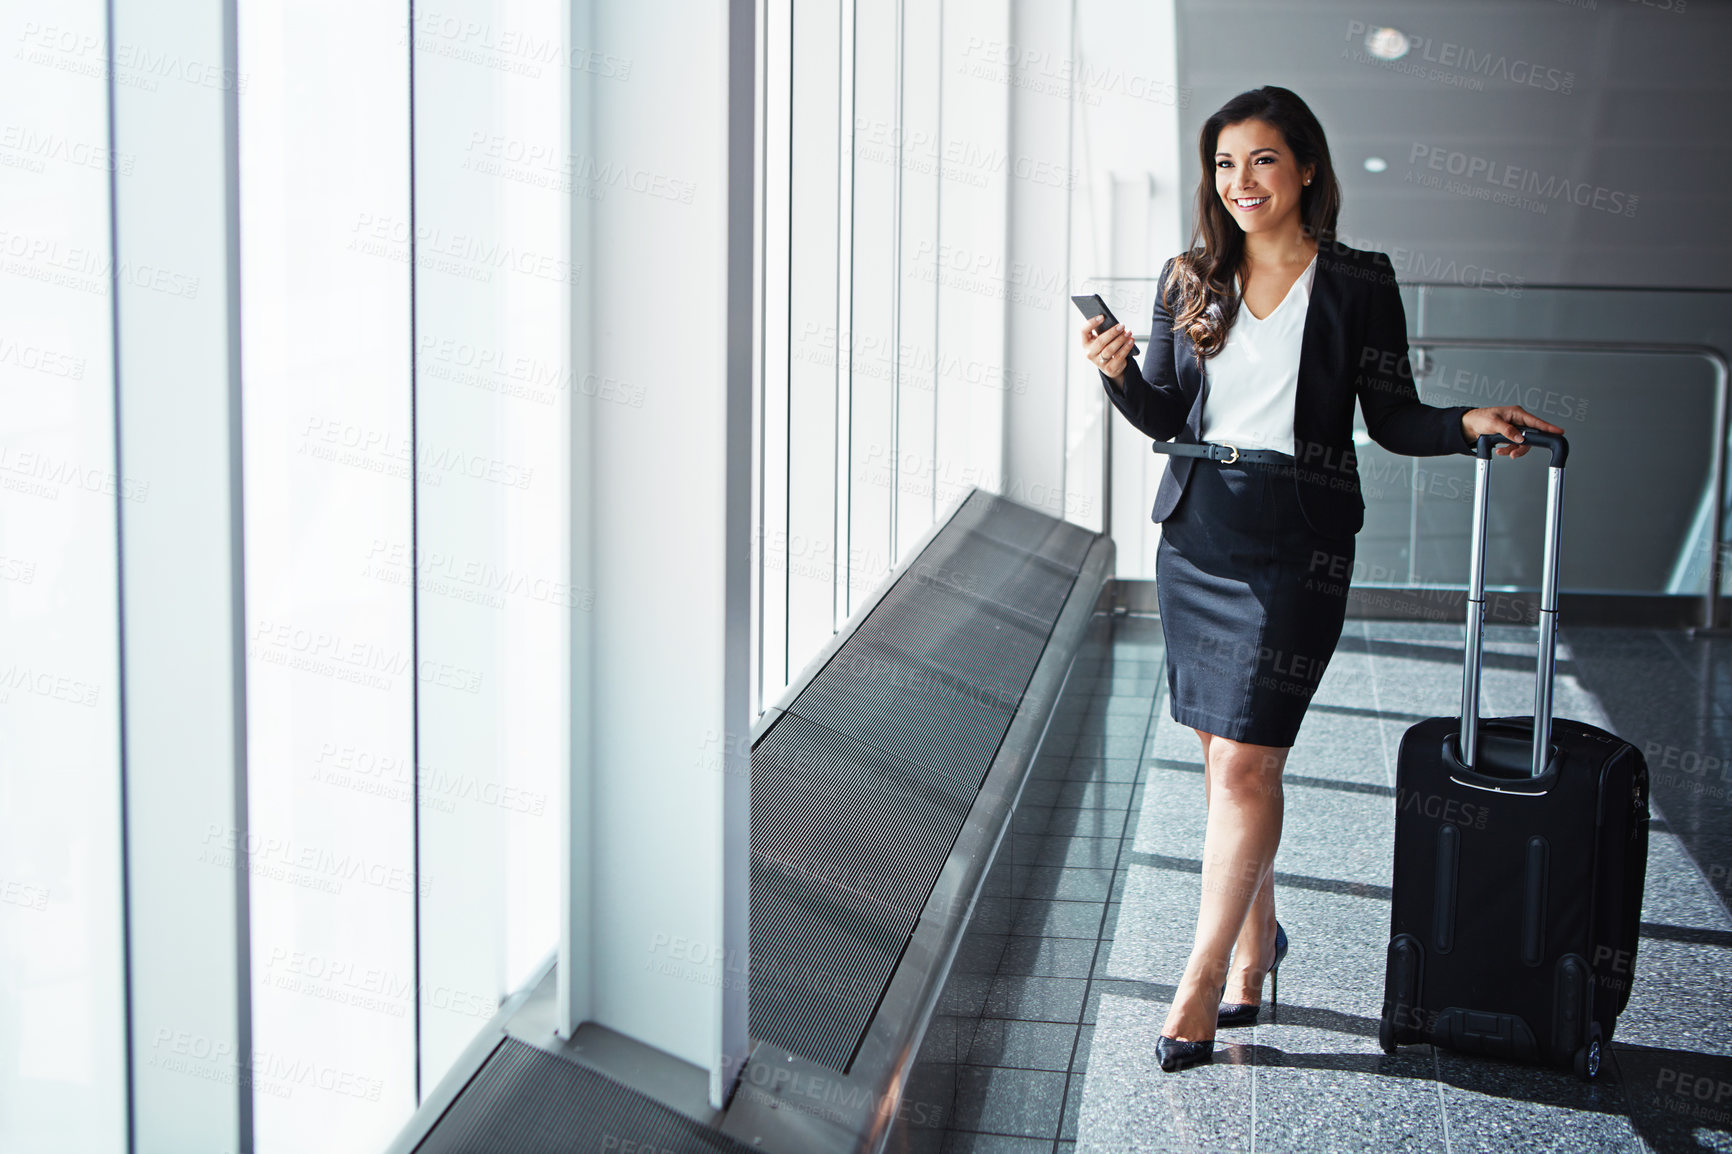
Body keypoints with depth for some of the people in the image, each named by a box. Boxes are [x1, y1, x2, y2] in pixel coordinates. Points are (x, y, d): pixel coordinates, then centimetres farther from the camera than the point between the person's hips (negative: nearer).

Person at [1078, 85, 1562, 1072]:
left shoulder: (1359, 283, 0)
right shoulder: (1192, 280, 9)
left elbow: (1392, 417, 3)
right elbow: (1166, 417, 10)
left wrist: (1468, 425, -14)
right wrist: (1120, 373, -9)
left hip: (1297, 541, -4)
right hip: (1198, 528, 4)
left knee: (1245, 760, -10)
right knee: (1226, 756, 11)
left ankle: (1205, 976, -2)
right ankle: (1258, 936, 30)